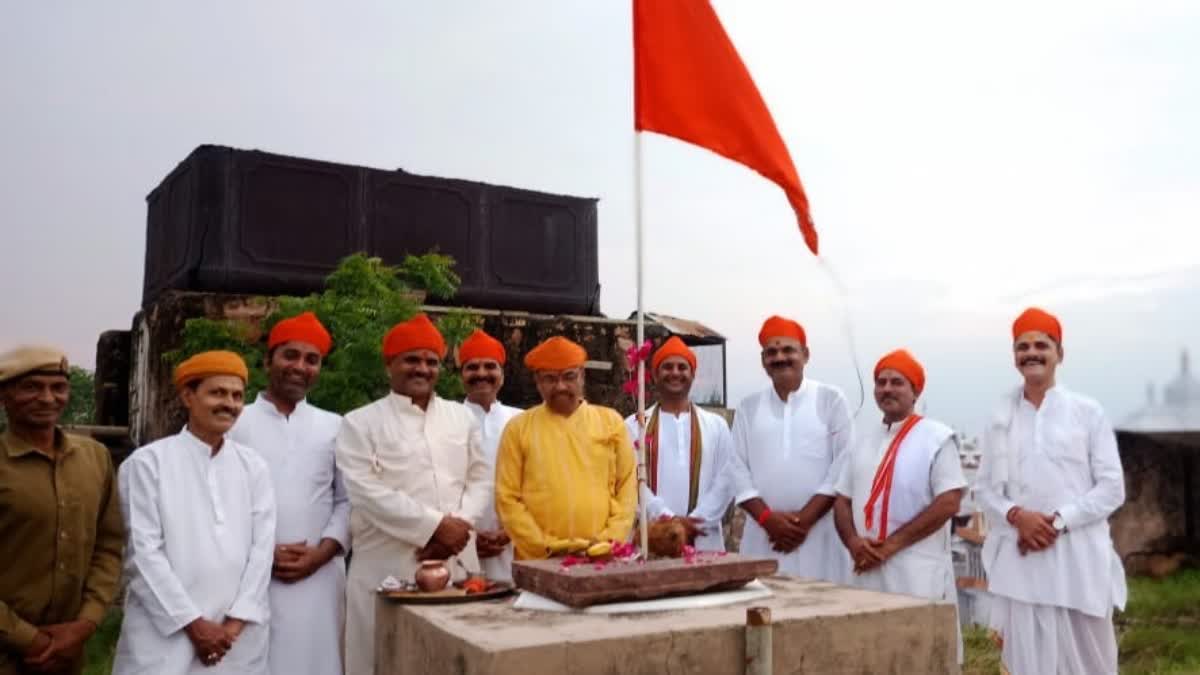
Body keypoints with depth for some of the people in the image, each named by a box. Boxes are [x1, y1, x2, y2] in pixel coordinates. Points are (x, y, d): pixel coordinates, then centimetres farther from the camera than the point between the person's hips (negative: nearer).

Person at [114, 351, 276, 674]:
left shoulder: (254, 466, 7)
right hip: (165, 635, -3)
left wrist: (236, 623, -5)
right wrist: (193, 623, -8)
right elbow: (143, 553, -6)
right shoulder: (147, 463, -3)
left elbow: (262, 547, 4)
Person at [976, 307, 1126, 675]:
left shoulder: (1088, 412, 2)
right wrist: (1016, 515, -11)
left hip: (1079, 555, -1)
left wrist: (1059, 521, -12)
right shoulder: (1000, 418, 8)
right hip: (1021, 558, 1)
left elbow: (1112, 488, -1)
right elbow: (984, 488, 9)